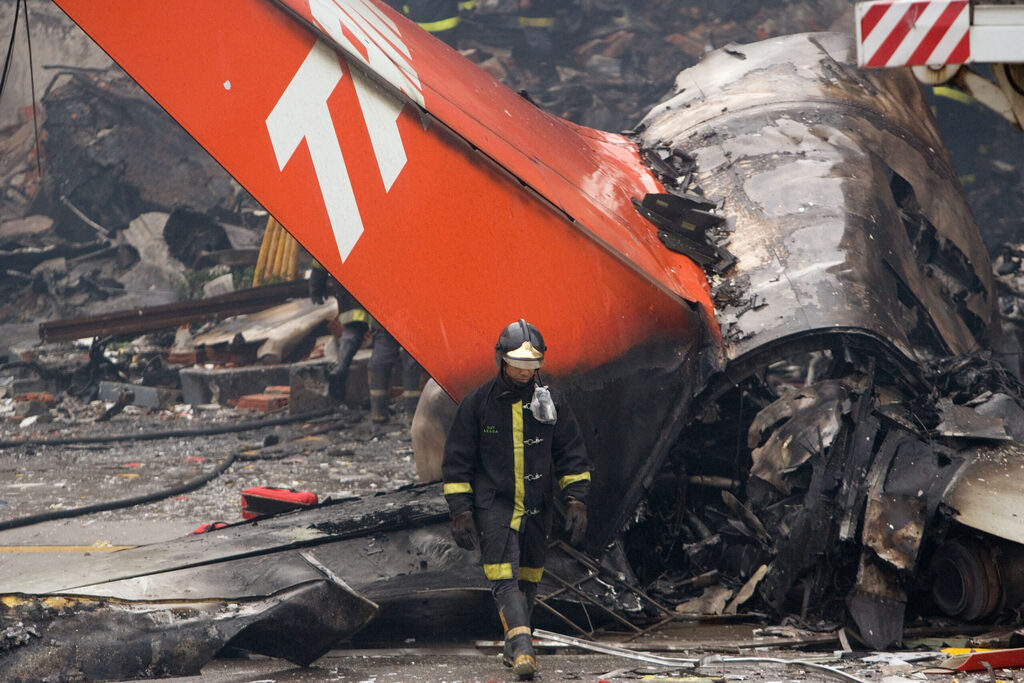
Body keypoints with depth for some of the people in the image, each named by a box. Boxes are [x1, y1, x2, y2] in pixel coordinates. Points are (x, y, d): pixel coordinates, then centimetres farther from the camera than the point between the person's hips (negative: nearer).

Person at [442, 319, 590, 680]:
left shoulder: (551, 403, 2)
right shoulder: (477, 403, -3)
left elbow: (572, 456, 9)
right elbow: (456, 461, 1)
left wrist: (576, 501, -1)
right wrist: (460, 511, -5)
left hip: (537, 508, 3)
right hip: (493, 505, -3)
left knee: (528, 580, 11)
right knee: (504, 577, -17)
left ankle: (513, 647, 25)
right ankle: (522, 648, -28)